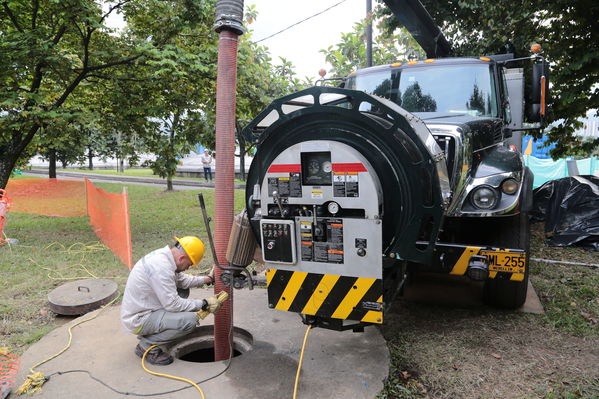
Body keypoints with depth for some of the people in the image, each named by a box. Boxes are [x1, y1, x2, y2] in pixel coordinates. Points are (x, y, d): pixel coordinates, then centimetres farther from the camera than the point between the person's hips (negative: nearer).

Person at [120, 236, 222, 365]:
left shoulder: (162, 254, 0)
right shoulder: (161, 267, -28)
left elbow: (181, 279, 14)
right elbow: (172, 304, -25)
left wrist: (207, 279, 6)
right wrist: (203, 304, -17)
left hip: (138, 309, 10)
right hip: (138, 320, -10)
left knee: (183, 291, 15)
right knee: (190, 320, -21)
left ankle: (150, 334, 18)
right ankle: (147, 345, -3)